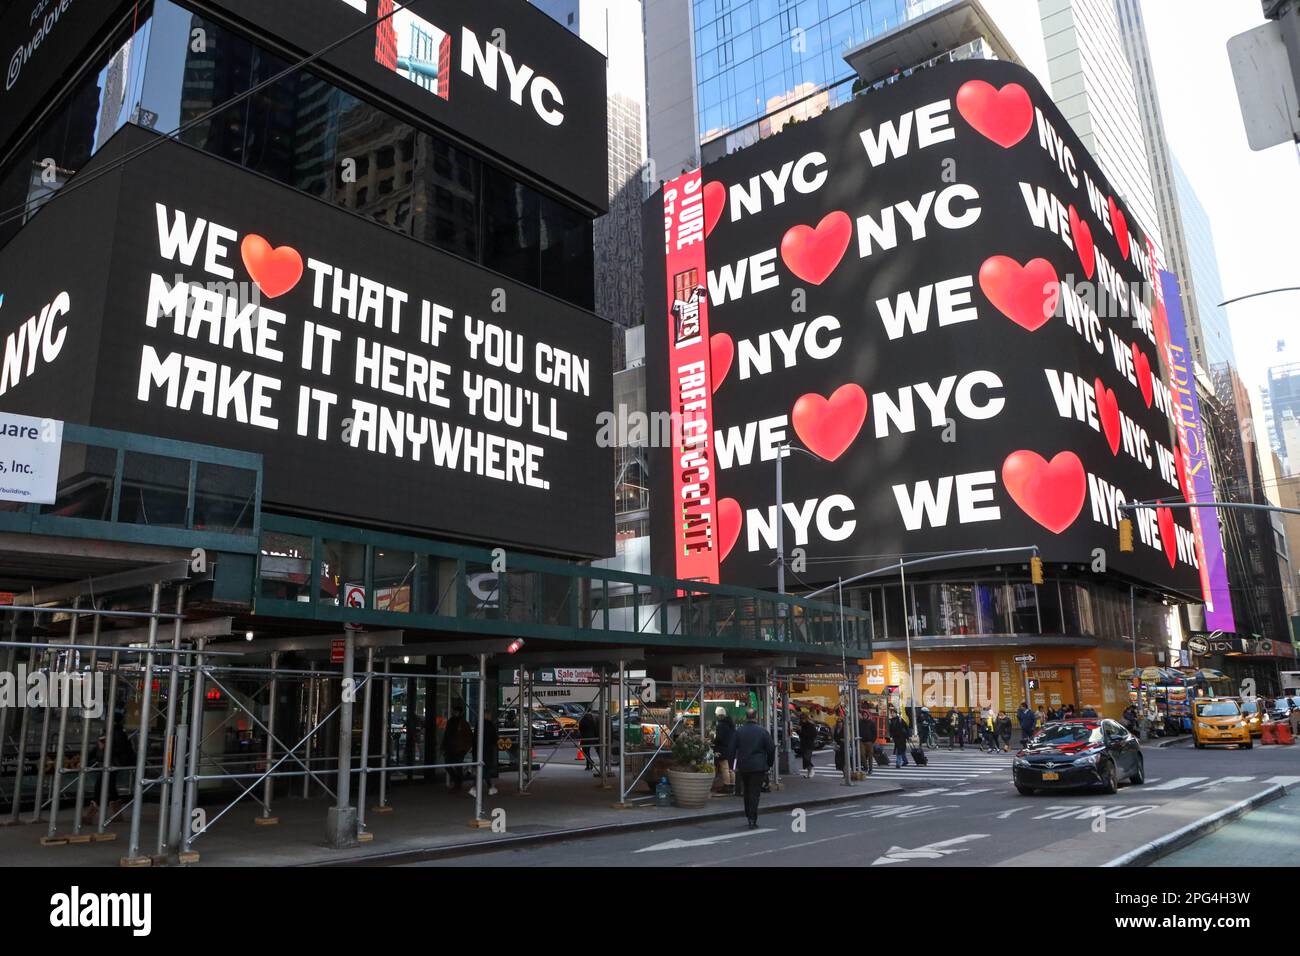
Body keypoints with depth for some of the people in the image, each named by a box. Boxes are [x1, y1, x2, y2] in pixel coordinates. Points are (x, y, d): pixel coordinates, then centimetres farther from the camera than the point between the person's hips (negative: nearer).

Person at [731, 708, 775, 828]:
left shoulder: (738, 731, -1)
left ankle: (749, 816, 25)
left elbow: (732, 750, -2)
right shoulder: (763, 731, -4)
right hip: (758, 766, -2)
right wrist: (769, 764, 10)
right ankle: (753, 819, -5)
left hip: (743, 766, 2)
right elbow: (771, 749, -3)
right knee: (755, 792, 0)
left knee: (747, 792, 17)